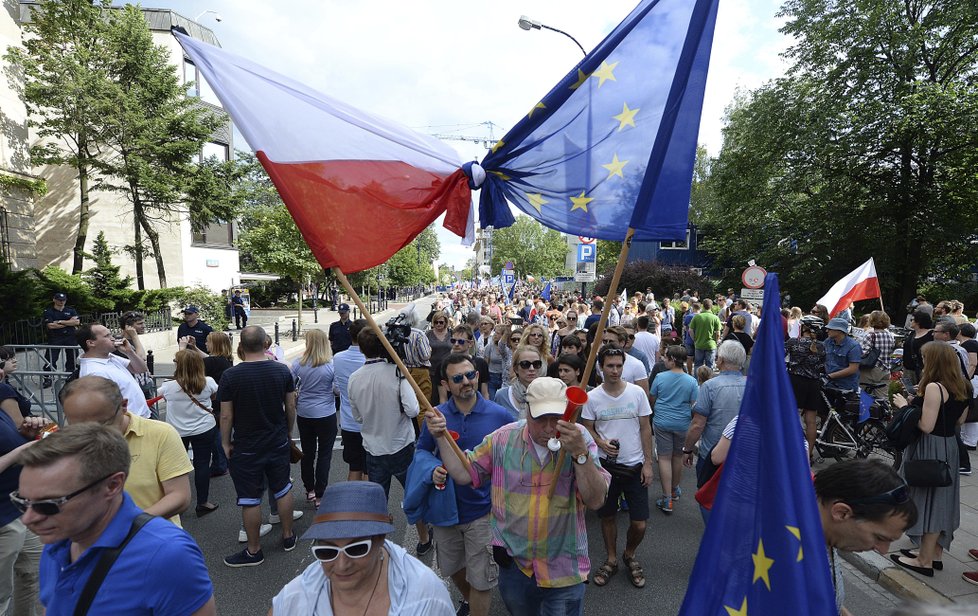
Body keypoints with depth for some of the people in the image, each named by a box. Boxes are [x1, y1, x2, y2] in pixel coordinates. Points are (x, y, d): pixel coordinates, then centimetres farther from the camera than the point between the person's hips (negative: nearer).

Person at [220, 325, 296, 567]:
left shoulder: (230, 375, -15)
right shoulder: (282, 370, -7)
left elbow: (226, 415, -11)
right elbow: (291, 407, 0)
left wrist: (225, 443, 3)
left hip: (246, 448, -3)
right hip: (278, 443, 3)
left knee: (250, 499, 10)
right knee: (283, 490, 19)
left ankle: (254, 551, 23)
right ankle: (288, 537, 33)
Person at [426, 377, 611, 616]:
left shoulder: (579, 439, -15)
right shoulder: (504, 438, -9)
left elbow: (596, 501, -22)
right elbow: (463, 473, -1)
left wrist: (580, 453, -36)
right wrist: (441, 436, -9)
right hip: (514, 565, 3)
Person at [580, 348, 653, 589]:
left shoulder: (637, 393, -6)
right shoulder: (592, 397, -7)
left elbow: (645, 429, 0)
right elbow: (587, 429, 2)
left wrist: (648, 463, -3)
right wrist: (601, 443, -18)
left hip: (635, 466, 0)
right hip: (606, 465, 0)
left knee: (639, 524, 2)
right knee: (607, 516, 14)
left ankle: (629, 555, 33)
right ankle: (611, 560, 38)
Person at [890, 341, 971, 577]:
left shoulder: (934, 387, -22)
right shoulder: (962, 388, 5)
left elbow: (926, 426, -24)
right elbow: (960, 420, 15)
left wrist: (906, 407, -11)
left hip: (930, 449, -8)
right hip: (949, 446, 8)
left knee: (928, 500, 2)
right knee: (941, 500, 18)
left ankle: (925, 561, 13)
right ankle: (935, 553, 32)